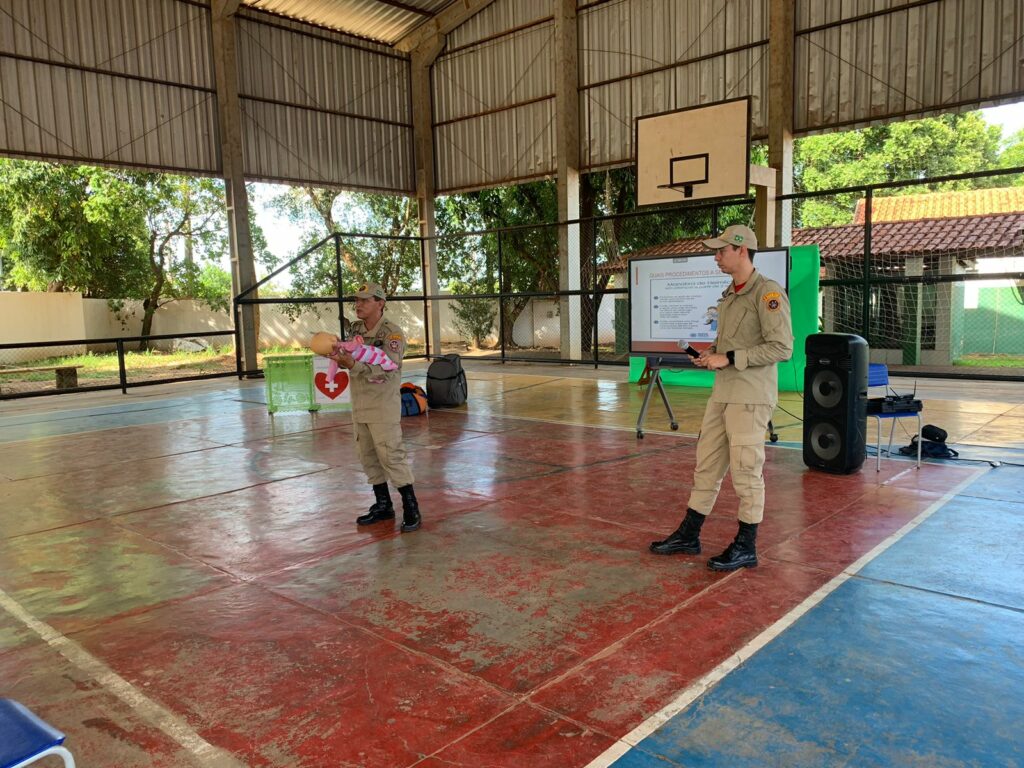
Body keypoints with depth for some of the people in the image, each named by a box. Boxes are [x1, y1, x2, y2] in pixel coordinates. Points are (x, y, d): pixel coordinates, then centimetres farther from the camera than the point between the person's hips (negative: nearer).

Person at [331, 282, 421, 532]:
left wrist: (353, 364, -38)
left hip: (384, 406, -7)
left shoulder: (392, 333, -14)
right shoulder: (356, 329, 8)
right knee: (369, 457, 13)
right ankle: (383, 505, 26)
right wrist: (339, 353, -13)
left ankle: (411, 508, 4)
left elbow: (386, 369, -26)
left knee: (391, 457, -7)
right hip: (359, 405, 8)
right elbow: (350, 359, 9)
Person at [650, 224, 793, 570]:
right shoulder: (729, 295, 16)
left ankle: (746, 547, 13)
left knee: (746, 471, -1)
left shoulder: (768, 292, -11)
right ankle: (688, 535, 24)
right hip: (722, 393, 9)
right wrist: (711, 354, 7)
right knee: (706, 465, 13)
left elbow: (781, 347, -18)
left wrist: (729, 358, -18)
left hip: (750, 397, -9)